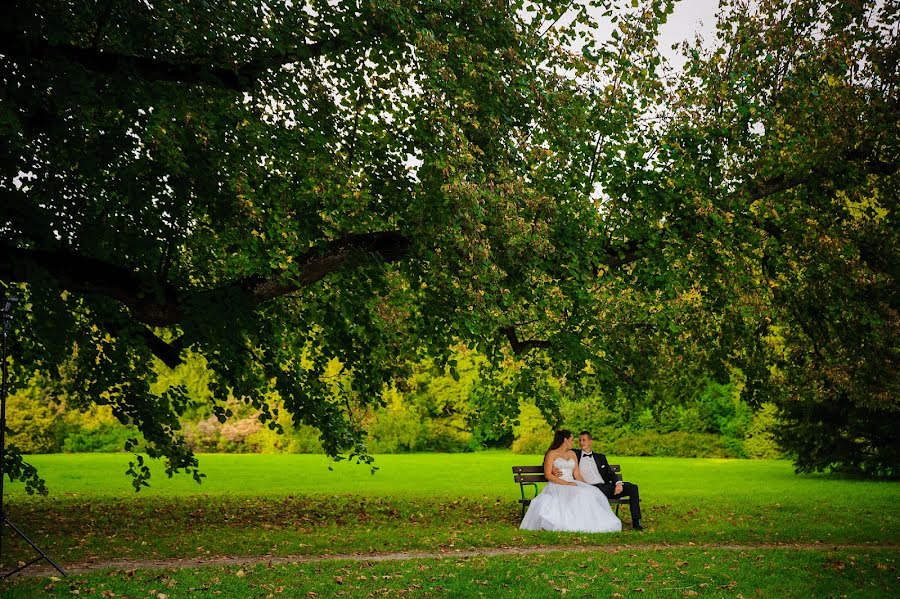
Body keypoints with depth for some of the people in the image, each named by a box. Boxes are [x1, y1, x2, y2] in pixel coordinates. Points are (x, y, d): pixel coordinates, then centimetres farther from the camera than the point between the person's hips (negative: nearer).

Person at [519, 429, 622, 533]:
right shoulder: (552, 454, 4)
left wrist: (586, 485, -3)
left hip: (573, 484, 5)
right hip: (557, 485, -5)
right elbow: (548, 475, -6)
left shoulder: (572, 454, 23)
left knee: (591, 493, -25)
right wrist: (566, 483, -17)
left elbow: (577, 474, 16)